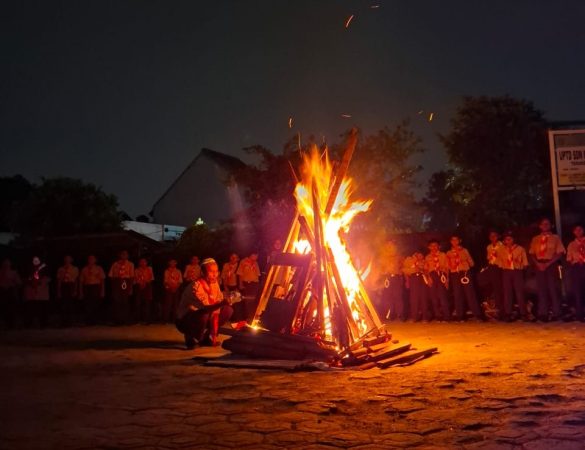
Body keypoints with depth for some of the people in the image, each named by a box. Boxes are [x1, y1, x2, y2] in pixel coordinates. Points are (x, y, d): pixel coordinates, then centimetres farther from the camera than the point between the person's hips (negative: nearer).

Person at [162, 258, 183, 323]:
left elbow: (180, 281, 6)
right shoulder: (167, 271, 5)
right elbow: (166, 280, -2)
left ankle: (173, 319, 7)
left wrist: (176, 286, -8)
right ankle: (165, 319, -7)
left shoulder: (178, 271, 13)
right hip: (169, 289, -3)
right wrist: (170, 286, -11)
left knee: (175, 304, 2)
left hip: (176, 290, 3)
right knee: (167, 304, -9)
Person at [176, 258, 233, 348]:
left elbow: (215, 309, -7)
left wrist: (214, 334, -12)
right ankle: (191, 339, -10)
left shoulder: (215, 284, -4)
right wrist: (221, 304, -52)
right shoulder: (196, 286, -26)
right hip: (185, 321, -8)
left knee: (228, 310, -1)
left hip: (203, 317, 8)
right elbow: (205, 308, -34)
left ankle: (207, 337, 8)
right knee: (204, 314, -37)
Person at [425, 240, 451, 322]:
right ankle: (438, 316, 5)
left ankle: (446, 316, -9)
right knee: (434, 297, -1)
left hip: (441, 275, -3)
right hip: (432, 276, 3)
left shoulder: (443, 255, 11)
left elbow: (447, 268, 6)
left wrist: (447, 279, -4)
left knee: (443, 296, -12)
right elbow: (426, 269, 12)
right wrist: (428, 277, -4)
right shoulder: (427, 257, 18)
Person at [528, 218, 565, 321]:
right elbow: (532, 254, 11)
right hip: (539, 265, 3)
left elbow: (560, 253, -3)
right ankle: (543, 313, 2)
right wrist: (538, 263, -7)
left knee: (553, 288, -4)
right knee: (541, 289, 0)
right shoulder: (535, 239, 13)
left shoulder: (555, 238, 5)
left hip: (551, 265, -2)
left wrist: (548, 263, -13)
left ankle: (555, 313, -1)